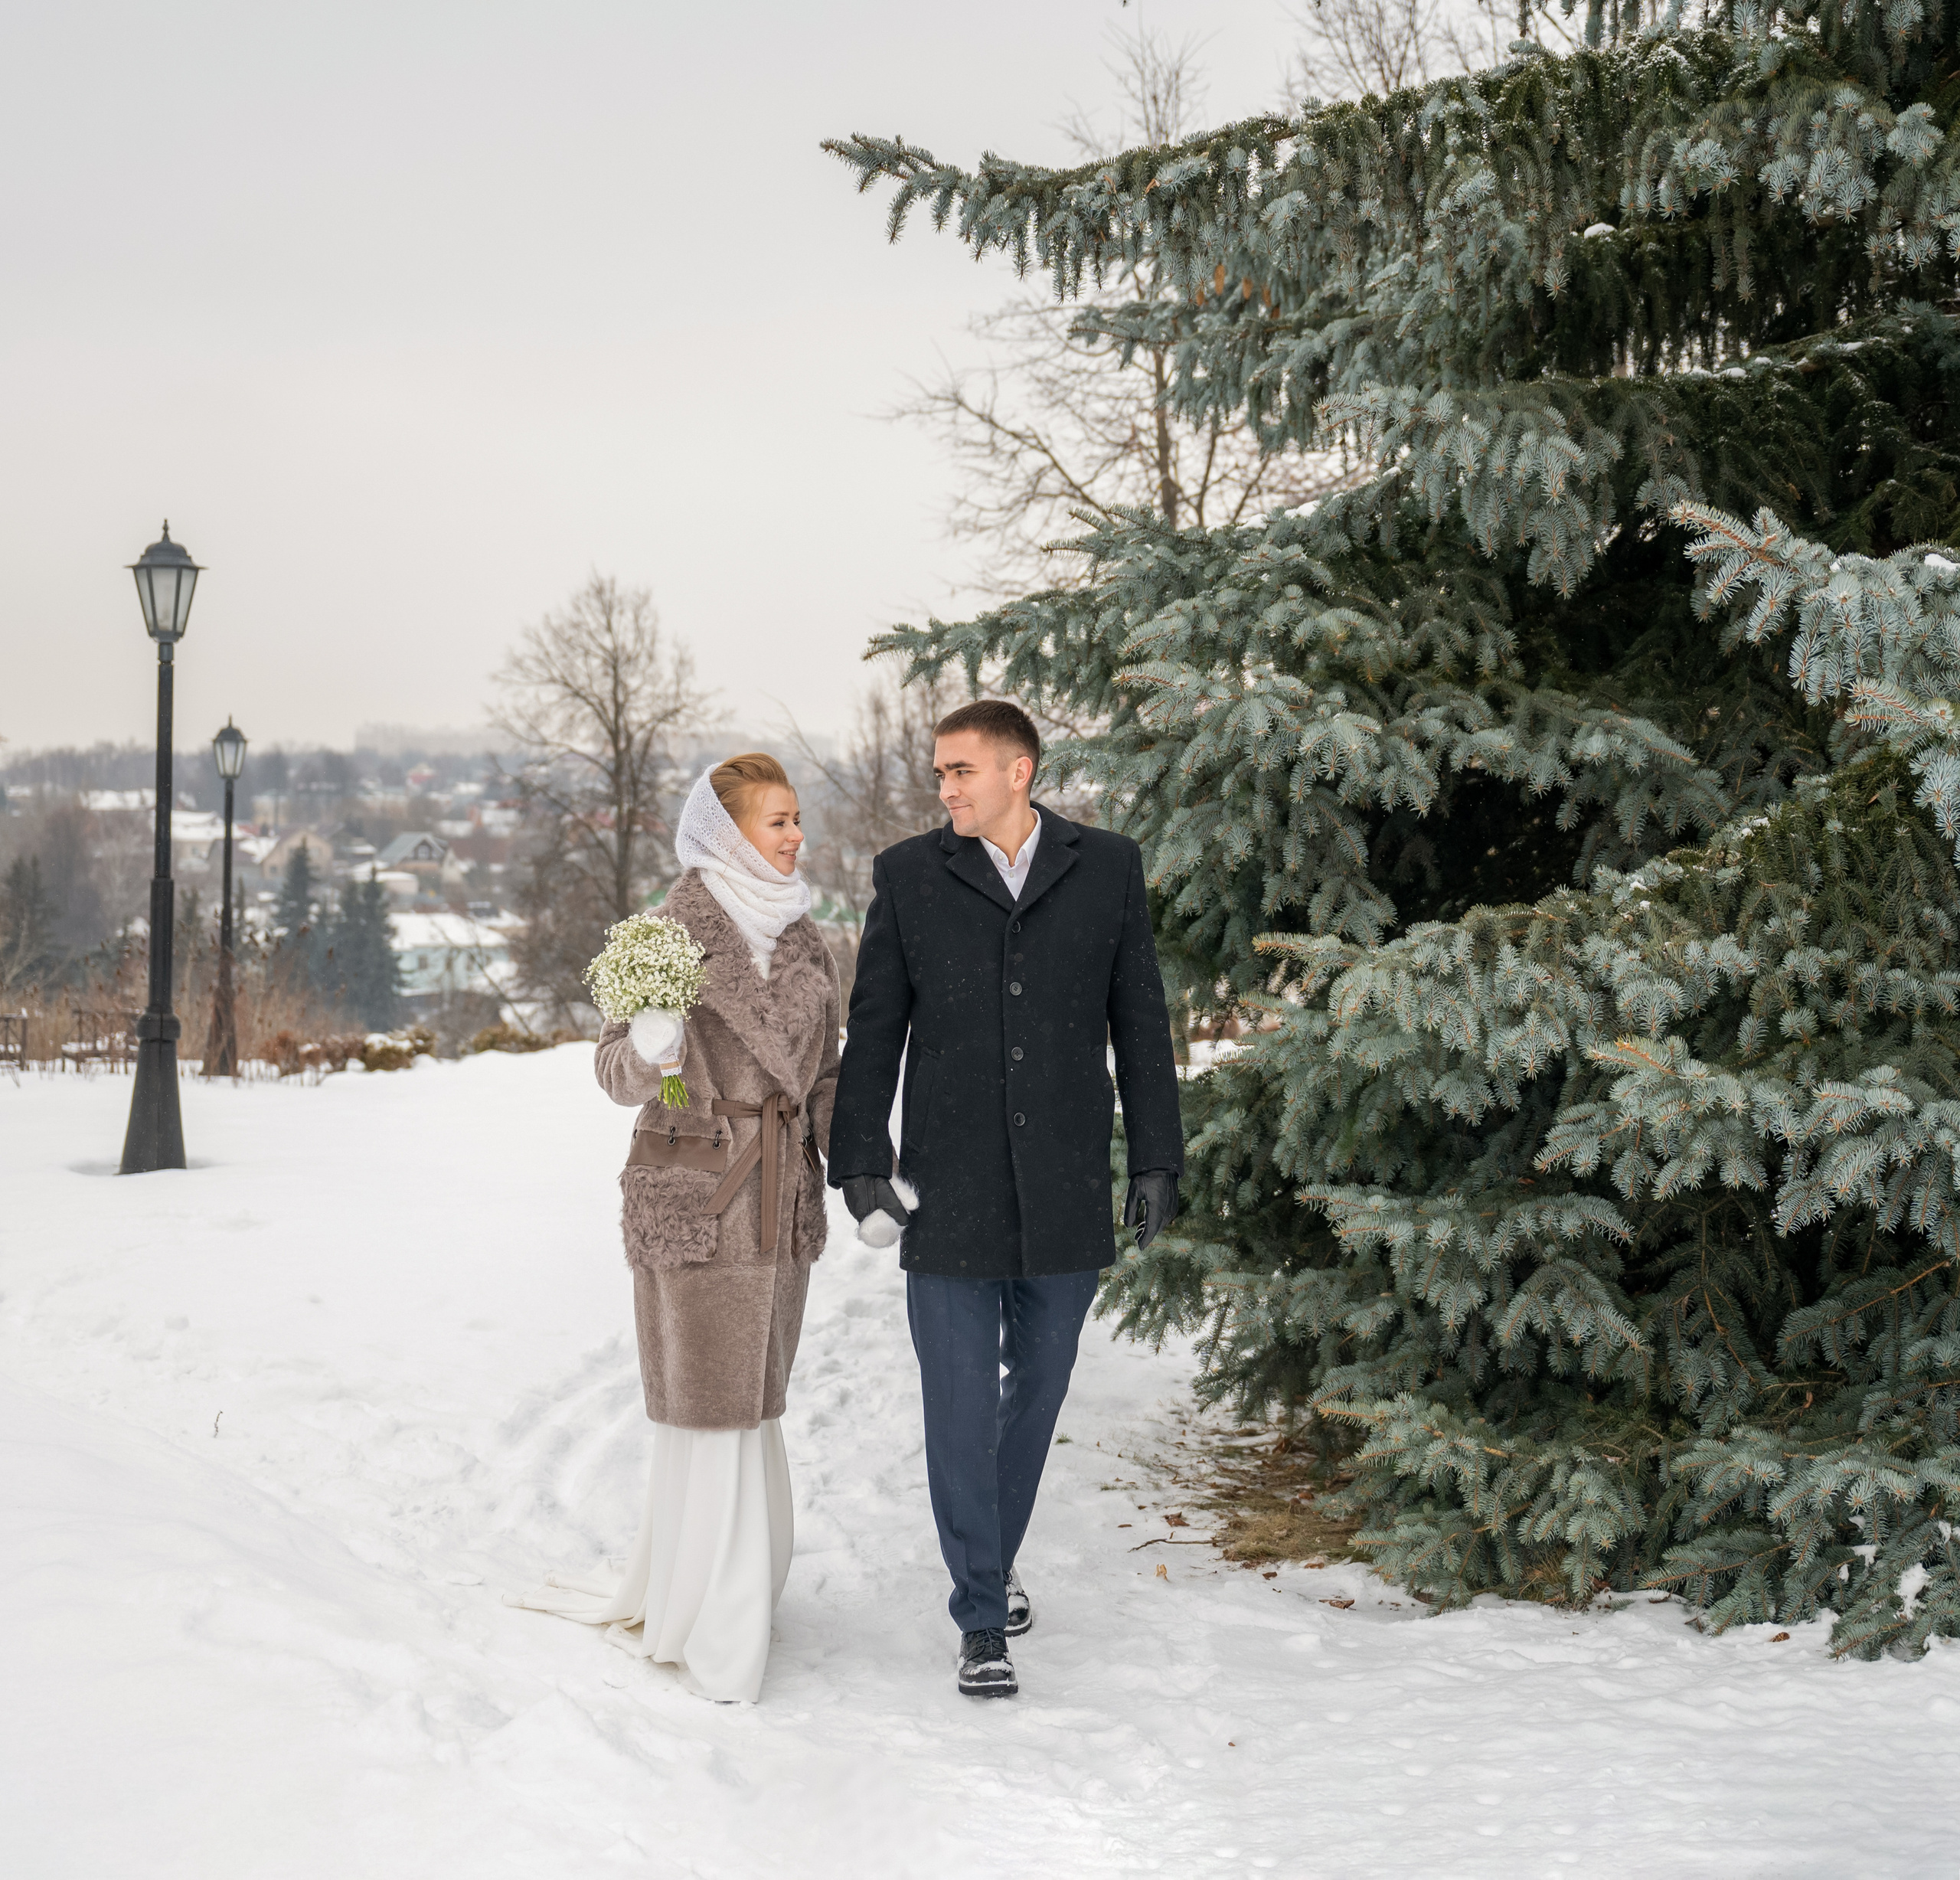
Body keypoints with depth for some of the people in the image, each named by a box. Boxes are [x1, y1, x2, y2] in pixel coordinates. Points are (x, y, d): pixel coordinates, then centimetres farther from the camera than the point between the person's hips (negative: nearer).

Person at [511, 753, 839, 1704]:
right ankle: (709, 1635, 8)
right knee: (707, 1410, -2)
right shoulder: (672, 931, -9)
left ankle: (669, 1596, 25)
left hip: (782, 1204, 6)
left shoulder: (803, 941, 9)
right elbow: (618, 1072, -8)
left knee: (753, 1405, 10)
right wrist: (648, 1048, -31)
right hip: (689, 1197, -6)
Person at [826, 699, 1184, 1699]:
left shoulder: (1108, 868, 3)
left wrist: (1156, 1158, 4)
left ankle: (994, 1555, 36)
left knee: (1037, 1390, 14)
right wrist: (861, 1160, -2)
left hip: (1066, 1193, 1)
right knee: (961, 1411, 0)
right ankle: (982, 1620, 10)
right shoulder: (909, 876, 1)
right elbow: (874, 1029, 5)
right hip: (948, 1196, -1)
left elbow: (1139, 1019, 7)